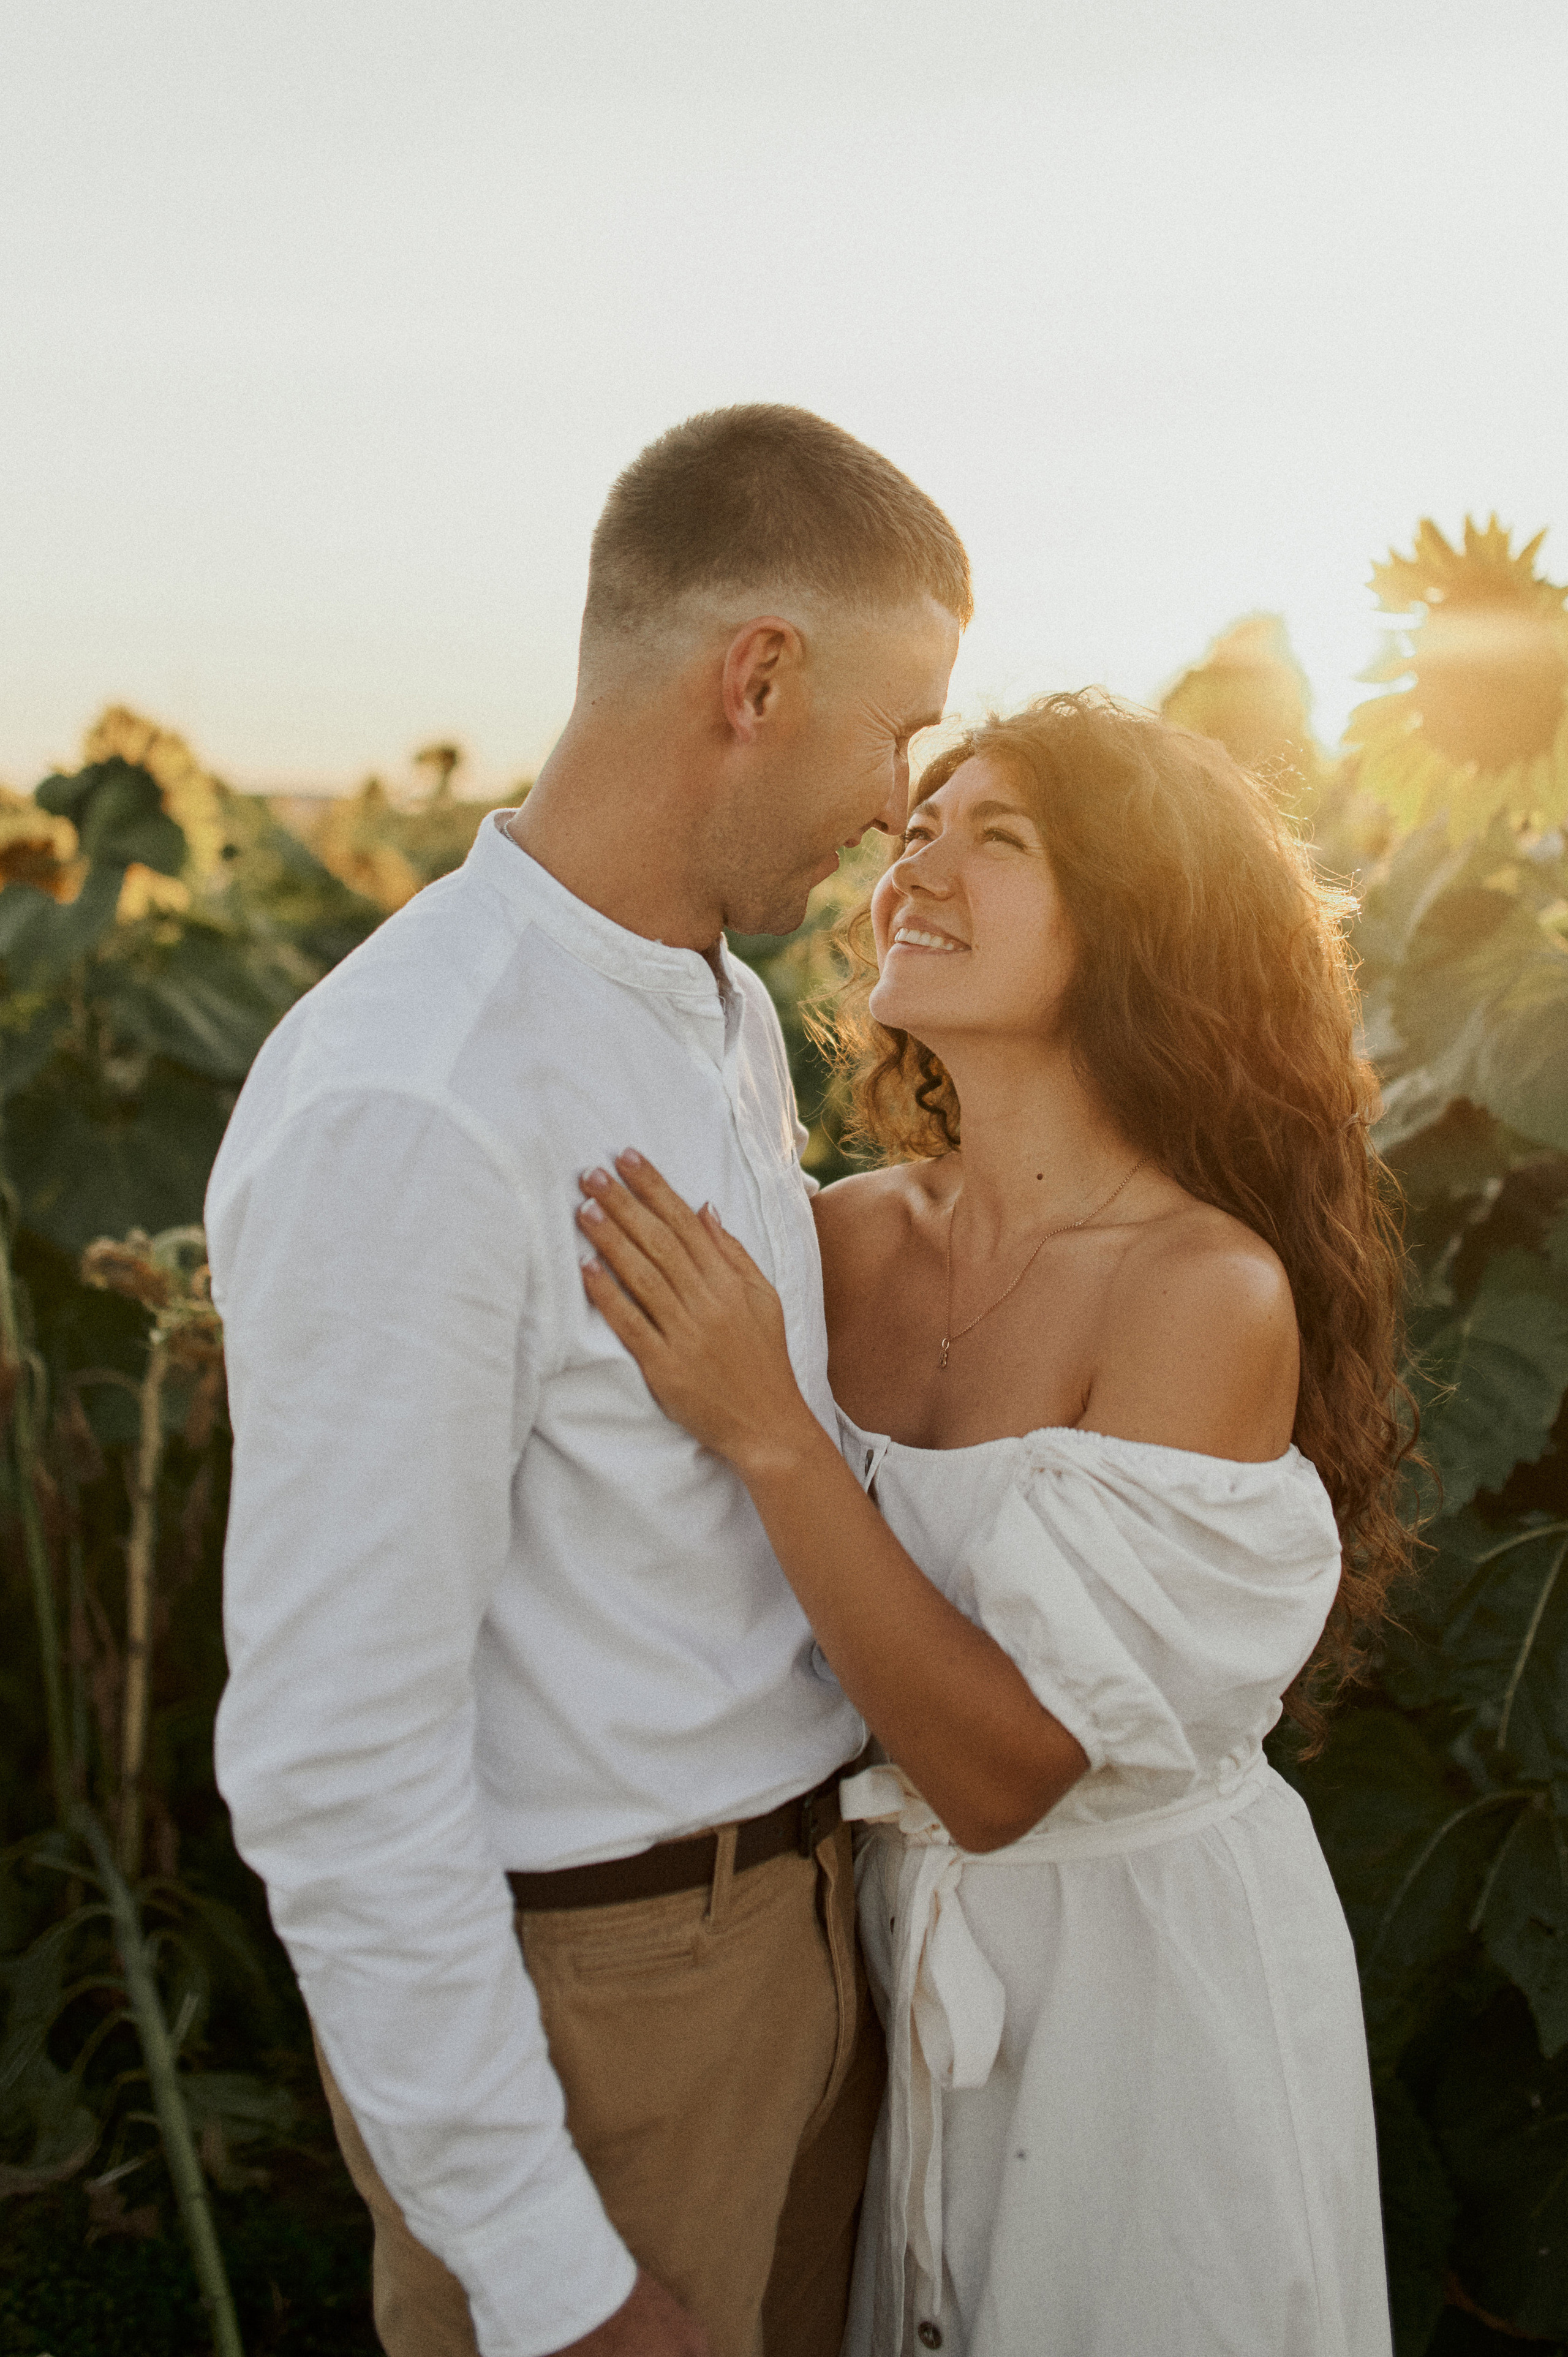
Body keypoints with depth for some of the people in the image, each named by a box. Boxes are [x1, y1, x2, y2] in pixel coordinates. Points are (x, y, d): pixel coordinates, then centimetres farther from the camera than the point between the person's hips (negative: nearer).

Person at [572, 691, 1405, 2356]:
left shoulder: (1209, 1291, -25)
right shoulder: (848, 1236, -9)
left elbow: (1006, 1770, -26)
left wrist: (762, 1429, -32)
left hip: (1145, 1969, -4)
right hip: (896, 1947, 5)